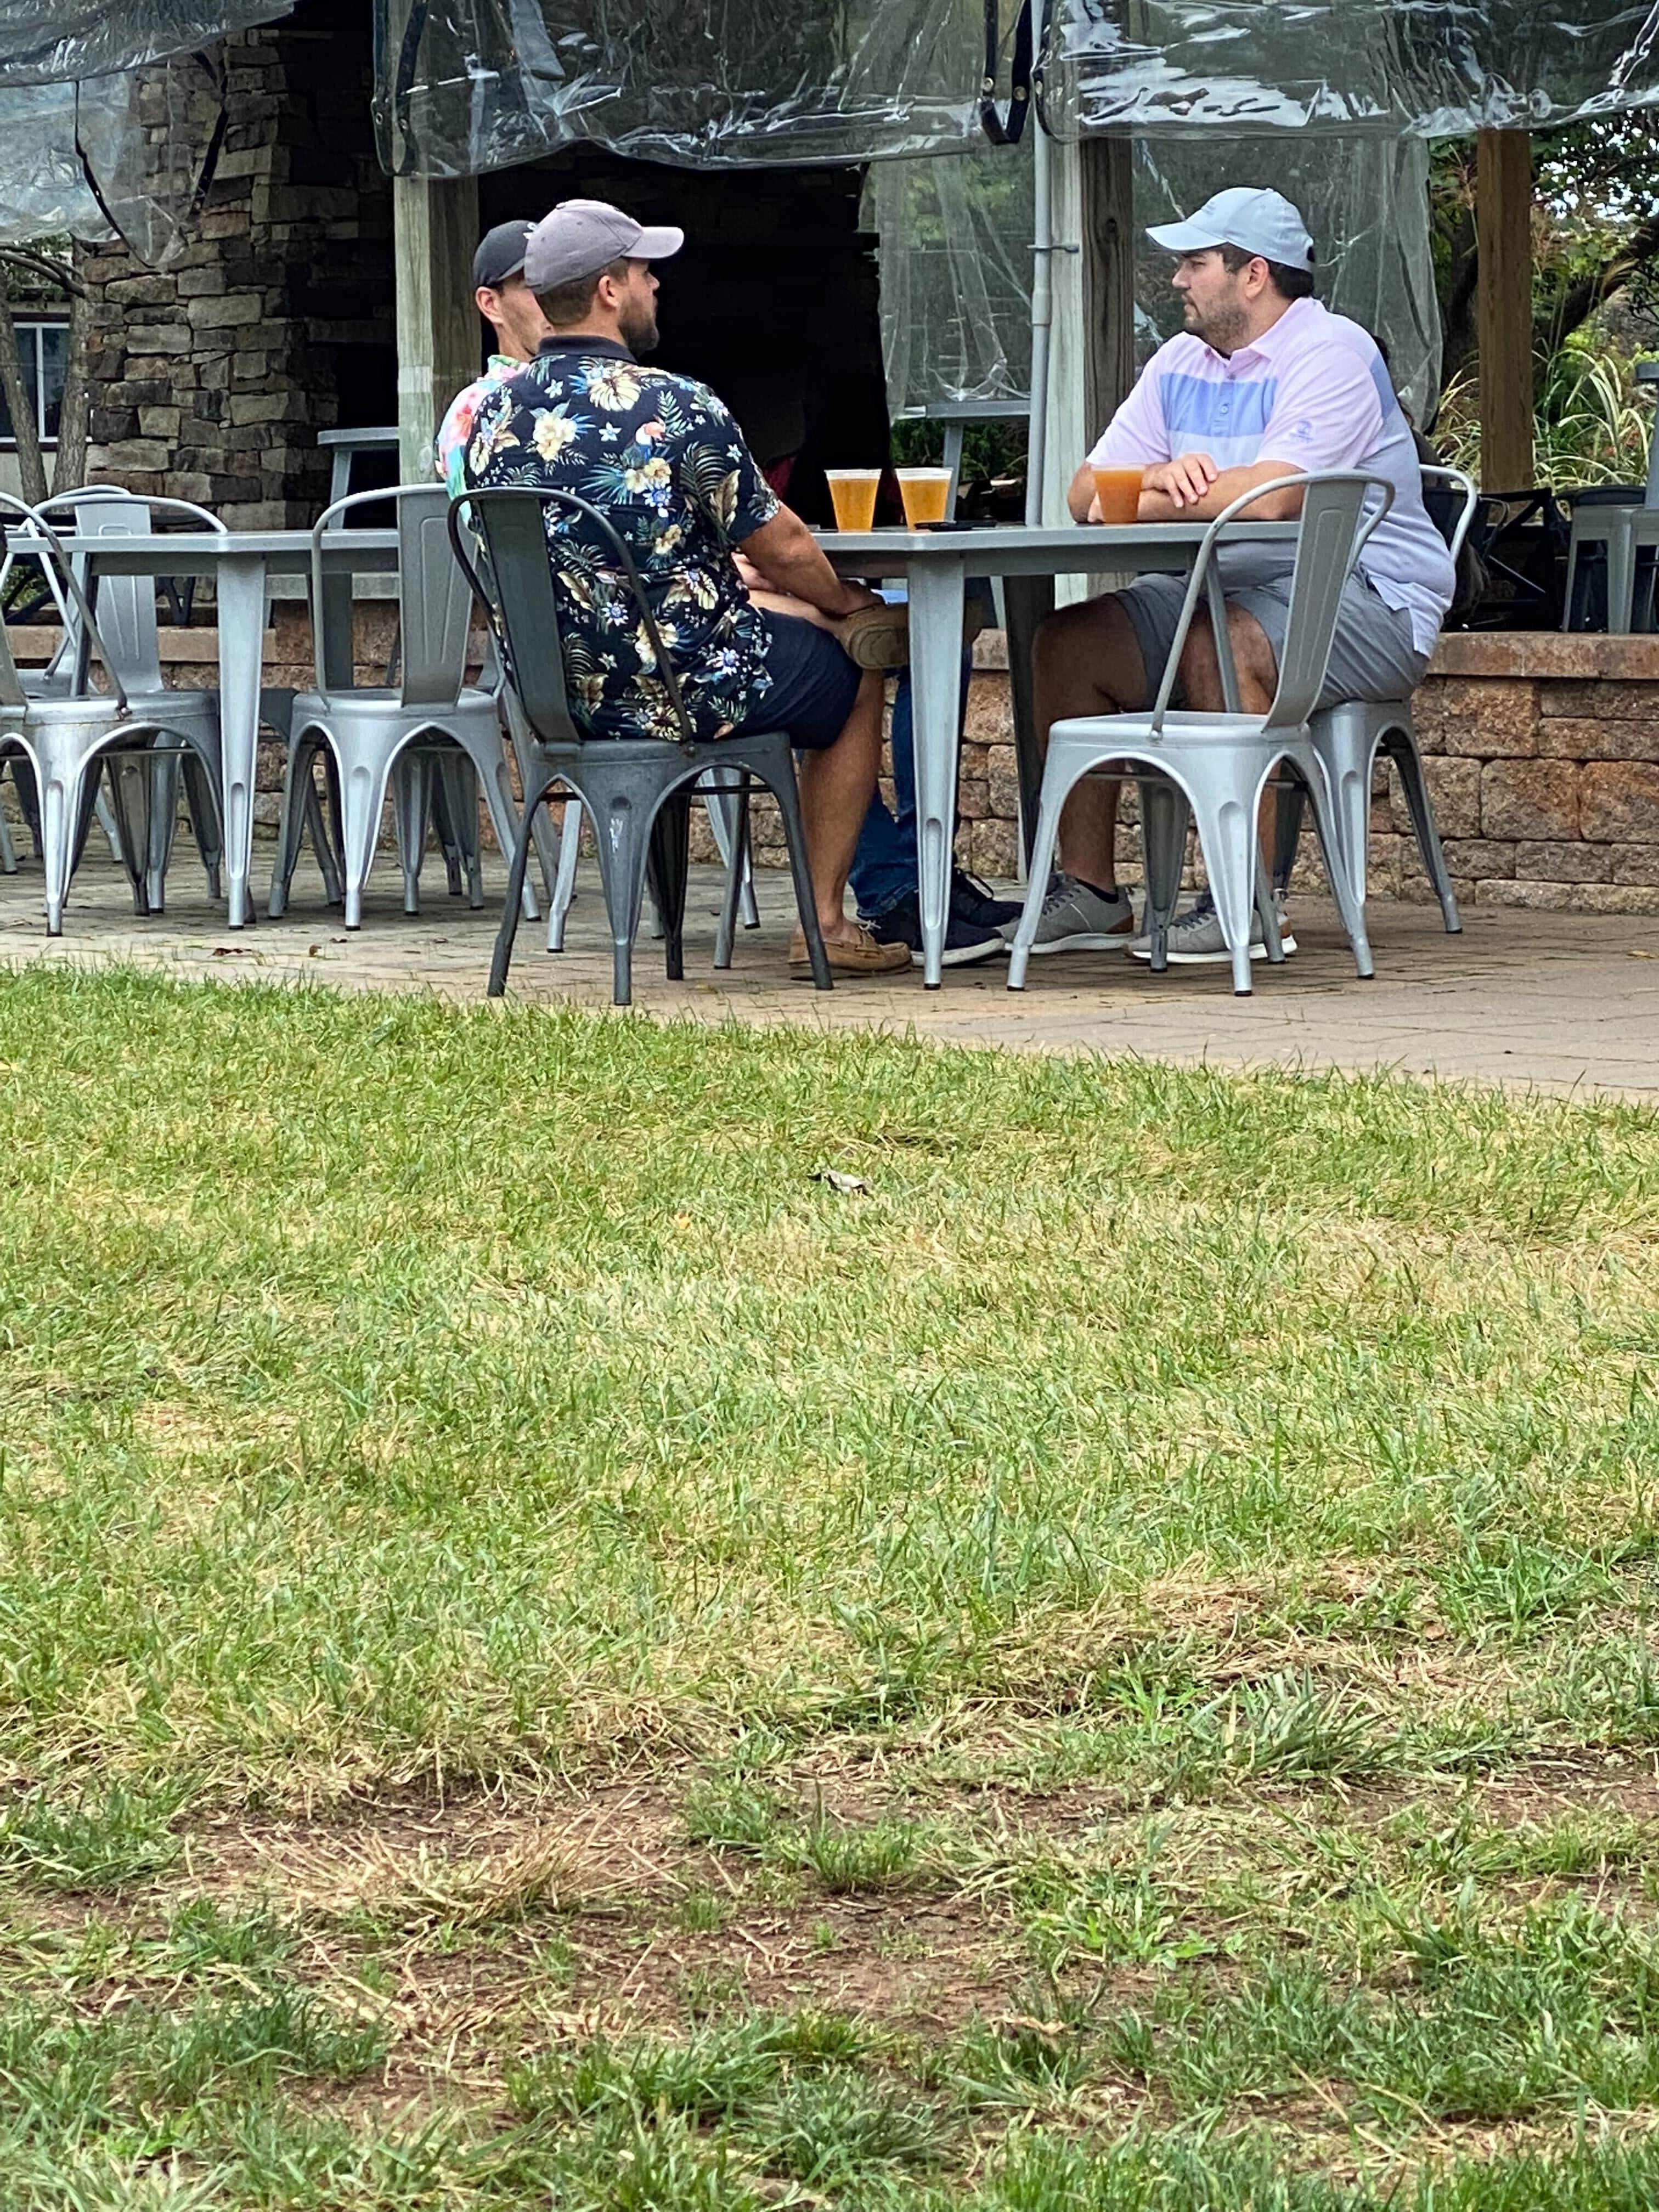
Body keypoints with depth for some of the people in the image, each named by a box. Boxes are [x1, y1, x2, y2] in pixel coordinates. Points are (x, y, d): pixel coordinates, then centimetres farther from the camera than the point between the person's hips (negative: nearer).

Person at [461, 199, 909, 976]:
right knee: (855, 676, 20)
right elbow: (781, 549, -11)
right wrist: (848, 600, 11)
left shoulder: (491, 416, 0)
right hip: (682, 692, -7)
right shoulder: (674, 407, -20)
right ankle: (826, 925, 19)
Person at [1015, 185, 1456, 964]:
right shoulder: (1181, 364, 14)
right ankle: (1090, 891, -4)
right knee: (1068, 643, -8)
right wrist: (1164, 475, -17)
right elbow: (1088, 493, 6)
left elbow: (1272, 497, -27)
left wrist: (1150, 503, -15)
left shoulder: (1330, 353, -12)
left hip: (1366, 601, -8)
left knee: (1221, 644, -35)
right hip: (1226, 591, 8)